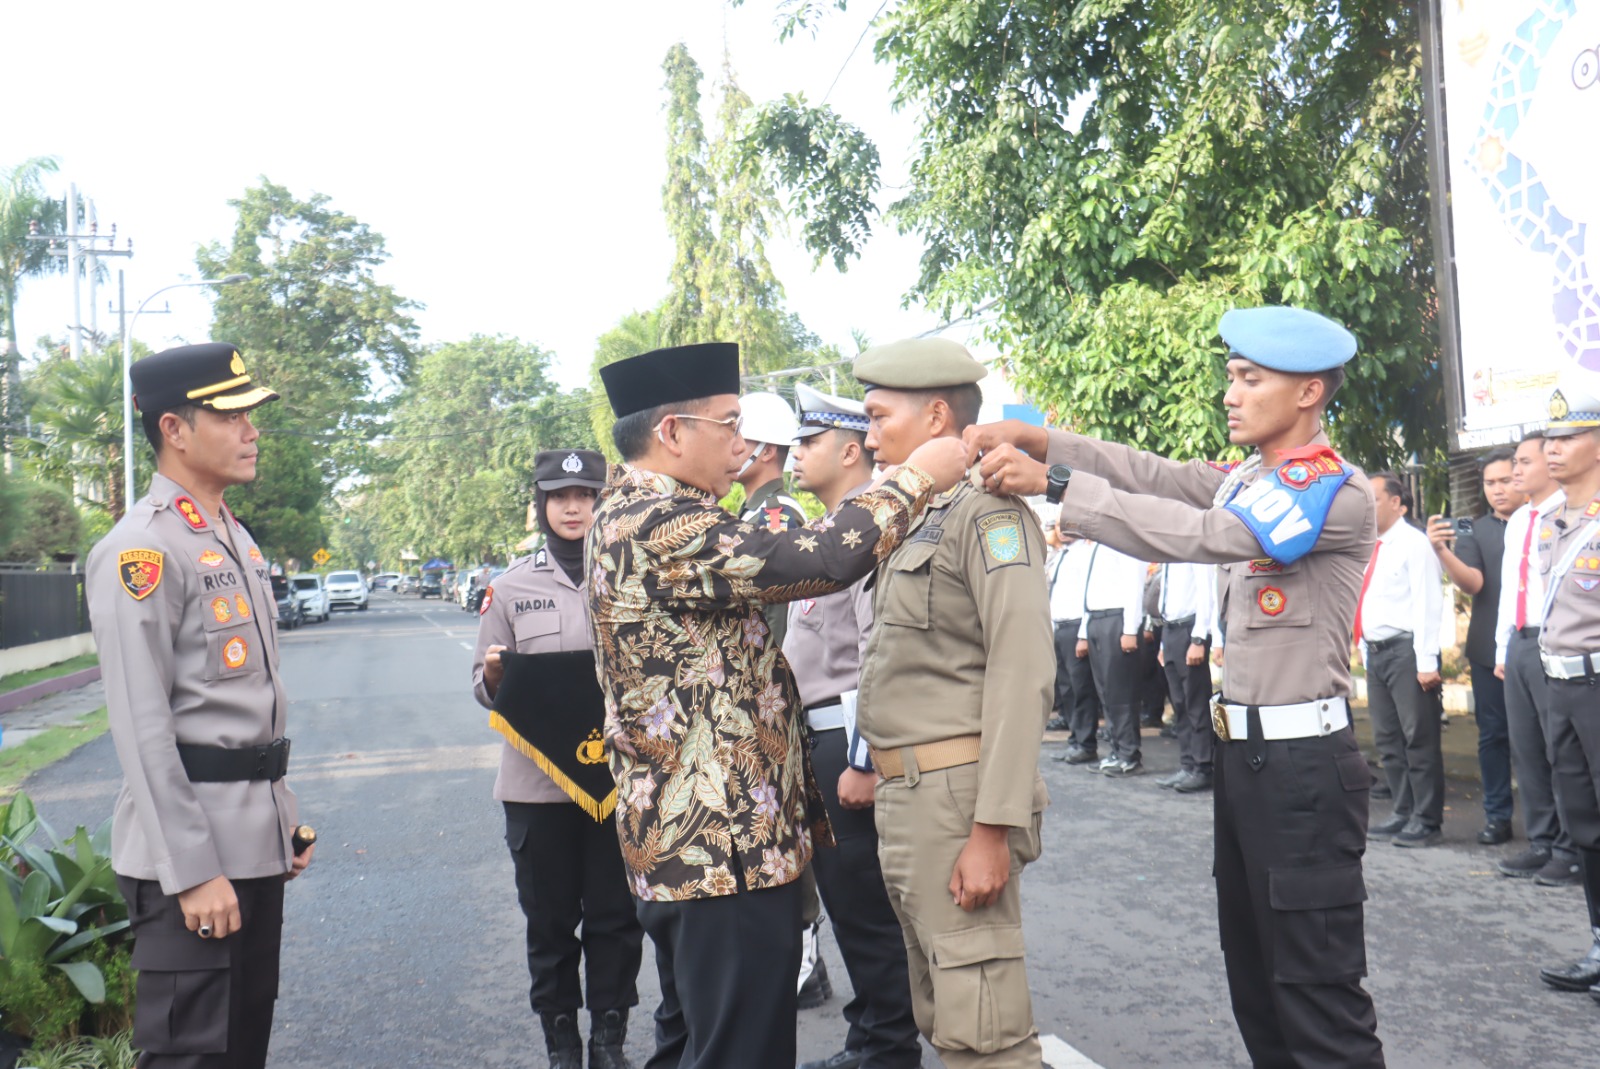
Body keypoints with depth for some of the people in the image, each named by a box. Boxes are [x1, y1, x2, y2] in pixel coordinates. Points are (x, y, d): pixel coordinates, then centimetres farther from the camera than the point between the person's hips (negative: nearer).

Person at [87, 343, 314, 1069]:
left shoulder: (236, 539, 14)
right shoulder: (142, 549, -15)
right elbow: (142, 727, -19)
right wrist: (192, 870, -20)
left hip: (254, 841, 9)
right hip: (192, 851, -9)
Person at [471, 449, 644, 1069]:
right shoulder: (511, 586, 6)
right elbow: (486, 690, 9)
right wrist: (493, 675, -13)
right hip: (537, 783, 0)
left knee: (615, 917, 6)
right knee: (549, 921, 9)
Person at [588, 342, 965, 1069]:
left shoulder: (631, 519, 13)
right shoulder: (656, 524, -20)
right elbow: (823, 559, -28)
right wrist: (917, 475, -13)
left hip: (681, 841, 11)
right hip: (727, 844, -11)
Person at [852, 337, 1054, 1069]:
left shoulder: (989, 512, -13)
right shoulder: (916, 518, 16)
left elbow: (1022, 675, -21)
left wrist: (993, 831, -24)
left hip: (955, 794, -10)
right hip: (904, 795, 10)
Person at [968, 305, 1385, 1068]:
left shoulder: (1339, 492, -15)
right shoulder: (1243, 480, 12)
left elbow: (1199, 535, -25)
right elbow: (1149, 473, 2)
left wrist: (1052, 482, -27)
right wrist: (1030, 437, -11)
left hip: (1303, 761, -9)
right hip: (1242, 747, 9)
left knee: (1317, 985, -1)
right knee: (1252, 967, 18)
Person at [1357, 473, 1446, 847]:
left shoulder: (1414, 544, -8)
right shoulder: (1373, 549, 16)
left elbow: (1427, 604, -14)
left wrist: (1426, 662, -19)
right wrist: (1365, 651, 15)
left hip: (1405, 651, -9)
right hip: (1375, 652, 9)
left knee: (1419, 739, -3)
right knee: (1388, 740, 13)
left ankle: (1427, 820, 4)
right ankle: (1403, 813, 22)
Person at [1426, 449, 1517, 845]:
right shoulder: (1475, 531, 7)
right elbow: (1472, 584, -6)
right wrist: (1442, 552, -23)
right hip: (1489, 649, 2)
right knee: (1493, 733, 6)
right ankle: (1497, 816, 13)